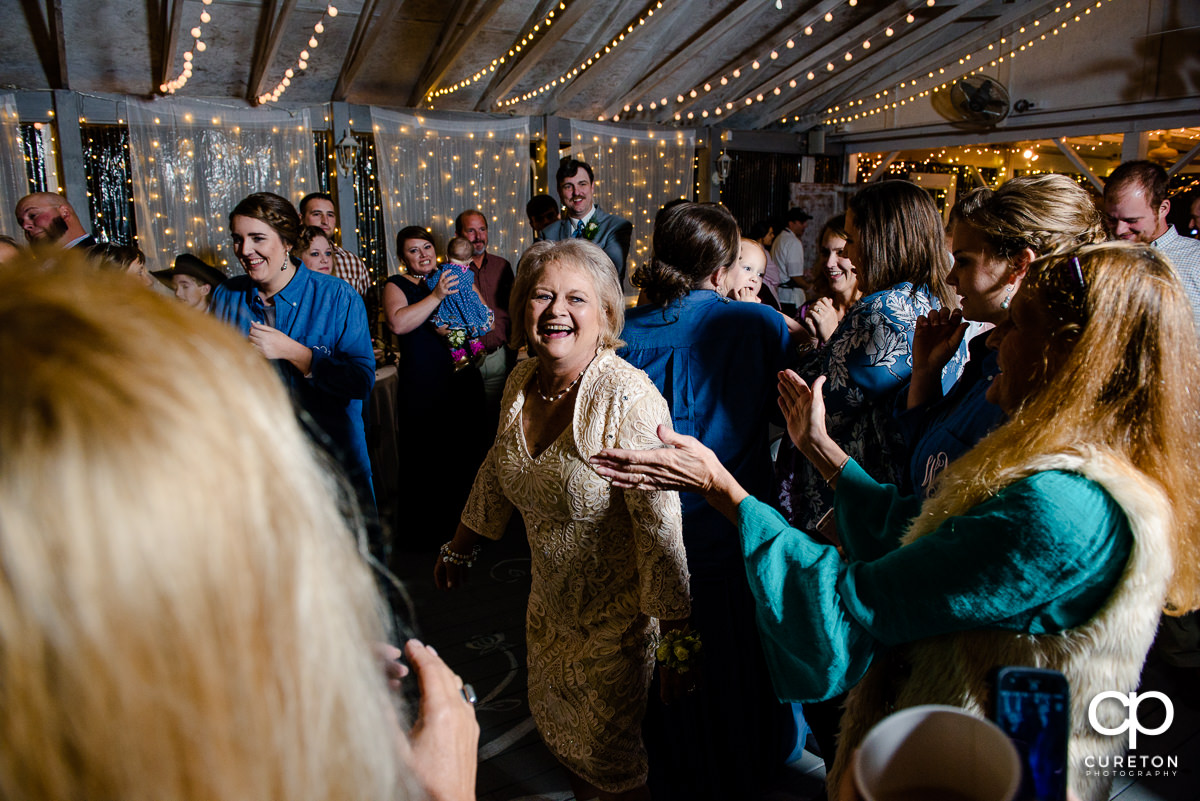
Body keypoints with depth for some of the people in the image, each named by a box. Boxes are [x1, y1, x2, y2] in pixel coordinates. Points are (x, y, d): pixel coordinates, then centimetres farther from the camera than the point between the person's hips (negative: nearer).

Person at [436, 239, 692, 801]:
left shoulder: (629, 398, -27)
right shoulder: (522, 380, -5)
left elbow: (661, 528, -27)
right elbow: (499, 469, 11)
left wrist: (678, 640, -26)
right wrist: (461, 545, 19)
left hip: (616, 614, -7)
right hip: (550, 603, 7)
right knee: (554, 724, 27)